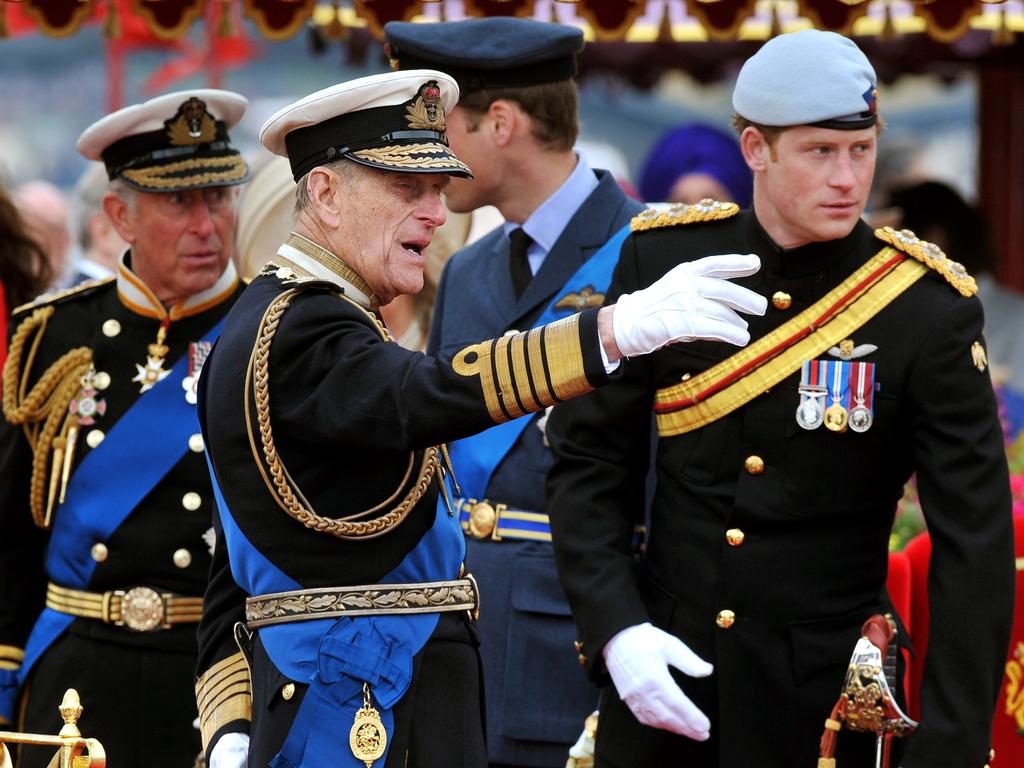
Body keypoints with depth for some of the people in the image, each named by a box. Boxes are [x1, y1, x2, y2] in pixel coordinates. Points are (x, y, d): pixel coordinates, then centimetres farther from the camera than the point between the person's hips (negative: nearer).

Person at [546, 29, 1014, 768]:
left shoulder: (929, 310, -11)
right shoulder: (663, 260, -4)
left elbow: (976, 545, -13)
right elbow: (588, 459, 2)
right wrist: (615, 630, -12)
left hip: (826, 698, -2)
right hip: (663, 667, 2)